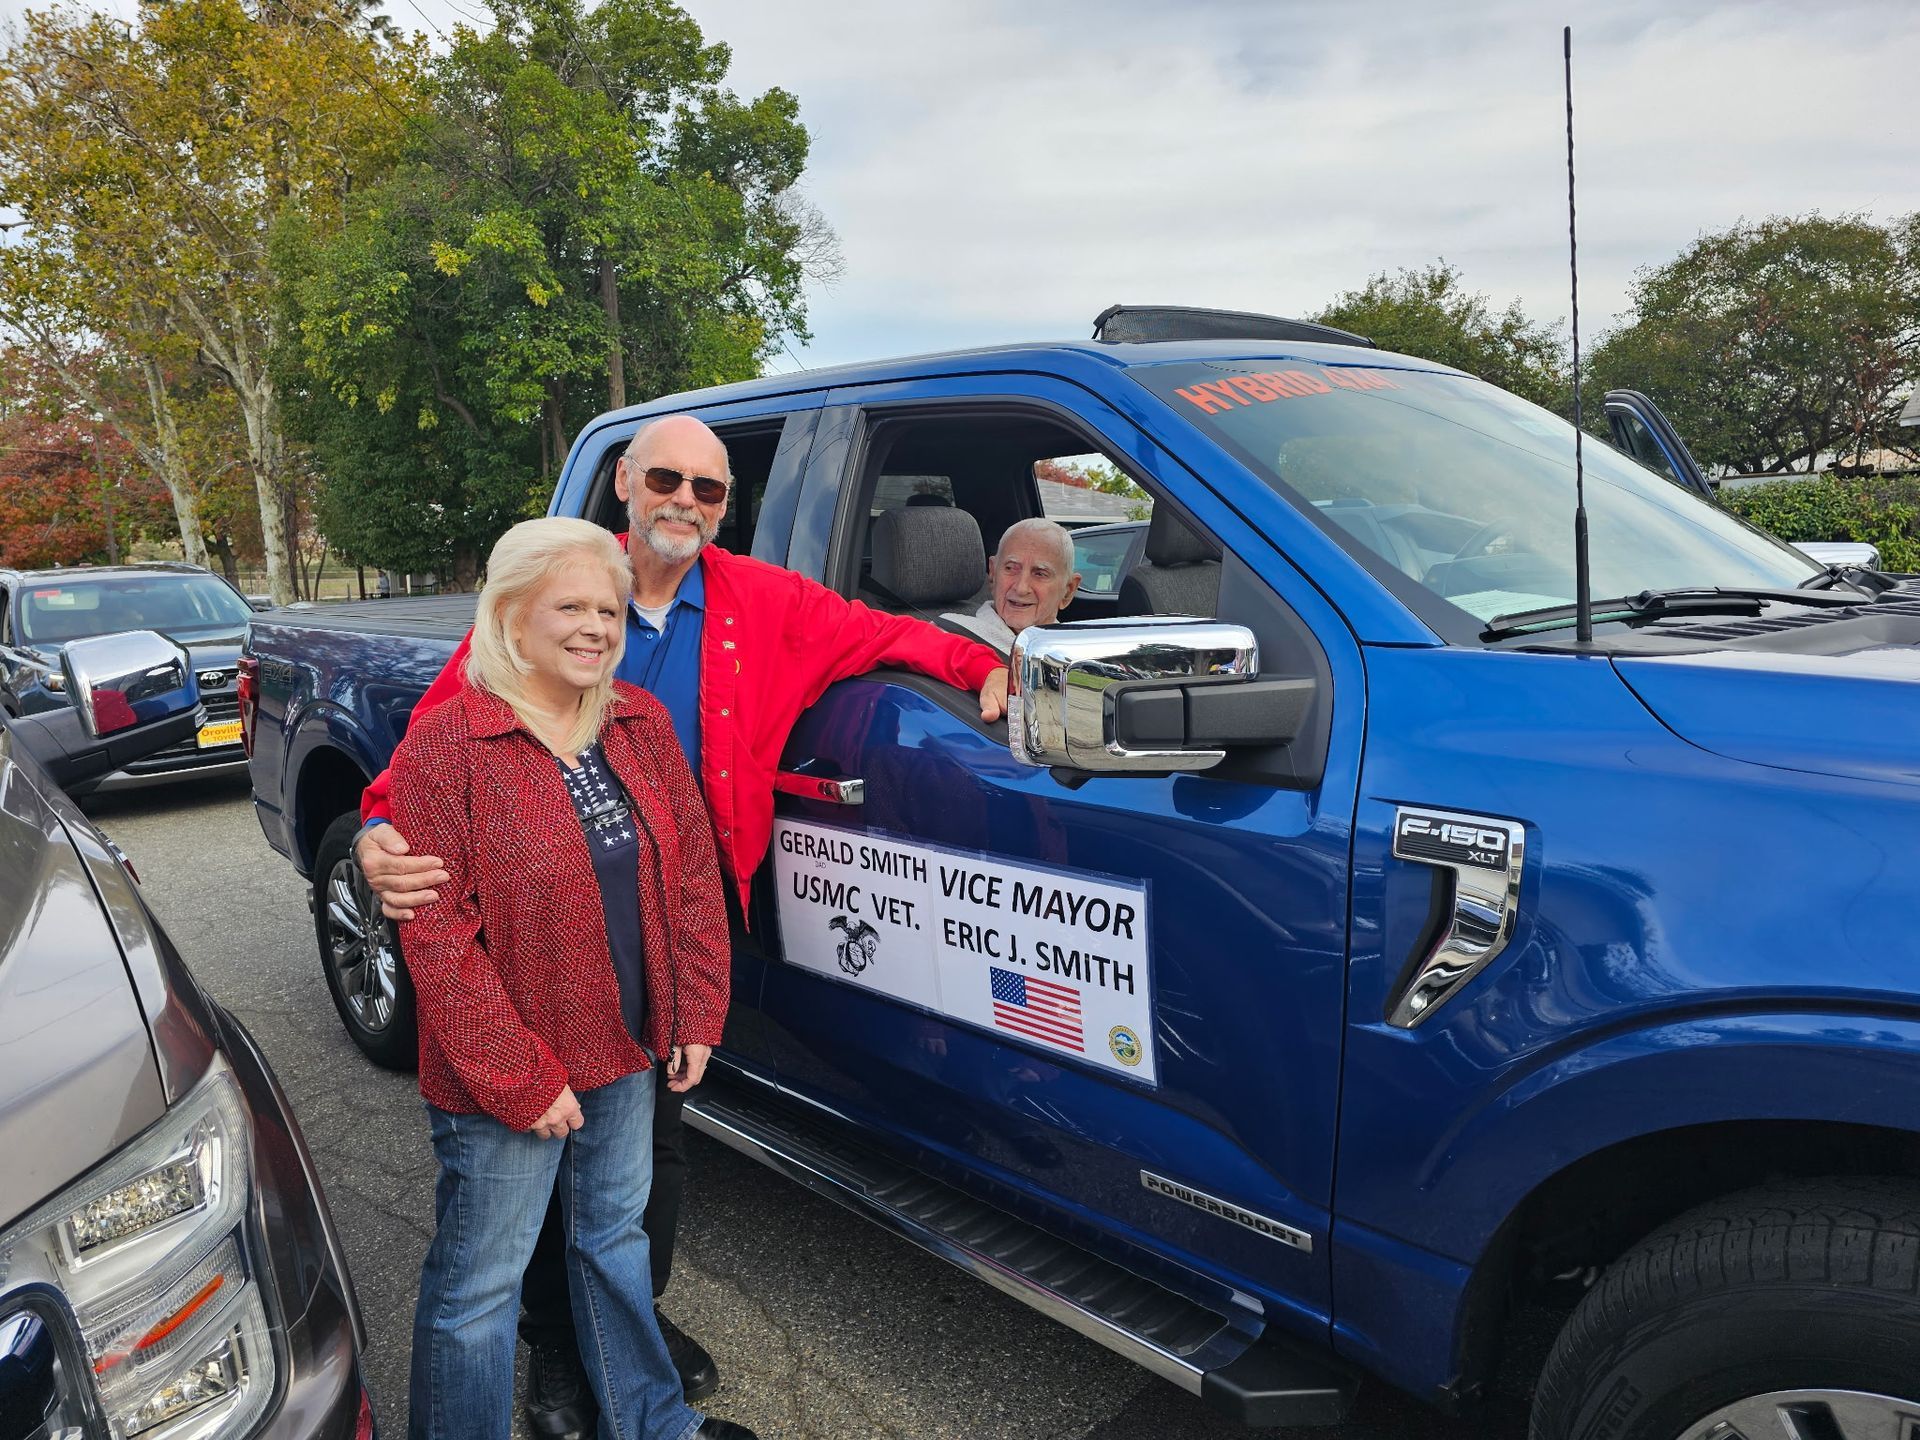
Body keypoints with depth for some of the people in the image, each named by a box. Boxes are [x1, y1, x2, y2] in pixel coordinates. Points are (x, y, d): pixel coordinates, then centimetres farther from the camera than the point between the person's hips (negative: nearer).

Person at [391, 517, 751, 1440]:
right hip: (500, 1084, -6)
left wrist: (696, 1014, 0)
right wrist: (521, 1081, -18)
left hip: (627, 1052, 7)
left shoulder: (640, 723, 1)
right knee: (480, 1282, 10)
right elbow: (436, 934, -19)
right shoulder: (444, 745, -18)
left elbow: (692, 871, 5)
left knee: (616, 1235, 25)